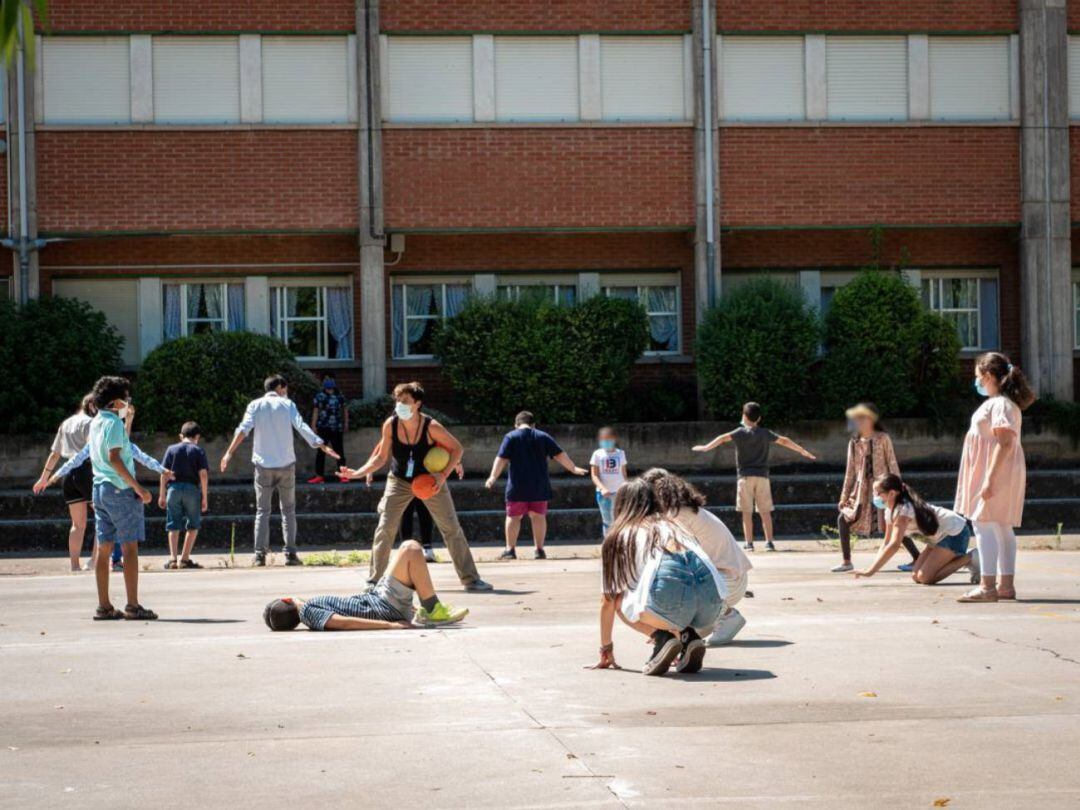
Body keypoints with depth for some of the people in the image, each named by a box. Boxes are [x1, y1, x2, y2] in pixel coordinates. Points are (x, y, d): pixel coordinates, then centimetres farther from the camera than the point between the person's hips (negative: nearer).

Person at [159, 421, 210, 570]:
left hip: (174, 488, 2)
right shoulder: (198, 451, 1)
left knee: (173, 525, 6)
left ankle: (172, 559, -4)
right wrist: (205, 497, -1)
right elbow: (203, 474, -5)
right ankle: (185, 558, 7)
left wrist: (162, 494, 9)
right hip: (192, 489, -2)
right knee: (193, 525, 11)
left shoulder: (172, 449, 8)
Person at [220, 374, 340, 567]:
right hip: (286, 464, 0)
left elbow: (244, 428, -10)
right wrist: (322, 446, -11)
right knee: (288, 510, 8)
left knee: (262, 511, 6)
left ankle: (260, 554, -2)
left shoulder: (255, 405, 4)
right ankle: (290, 553, 0)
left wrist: (229, 452, -15)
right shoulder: (287, 404, 2)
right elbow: (301, 427, -10)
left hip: (263, 465, 0)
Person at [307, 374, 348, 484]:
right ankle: (319, 476, 1)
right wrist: (313, 426, -7)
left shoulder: (340, 396, 7)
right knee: (321, 452, 0)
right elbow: (315, 411, -2)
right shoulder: (319, 396, 1)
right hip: (323, 428, -1)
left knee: (339, 452, 5)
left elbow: (345, 410, 14)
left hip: (337, 429, 1)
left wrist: (346, 424, 11)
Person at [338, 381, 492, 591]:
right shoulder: (390, 425, -17)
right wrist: (358, 473, -16)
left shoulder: (431, 426, -23)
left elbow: (457, 448, -11)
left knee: (452, 528, -1)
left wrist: (443, 475, -21)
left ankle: (470, 579, 7)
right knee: (385, 528, -10)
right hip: (399, 482, 1)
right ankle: (374, 579, 0)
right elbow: (381, 457, -5)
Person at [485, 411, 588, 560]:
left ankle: (510, 549, 0)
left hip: (517, 486, -2)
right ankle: (540, 549, 5)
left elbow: (501, 459, -9)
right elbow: (560, 455, 5)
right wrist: (573, 468, 14)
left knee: (513, 516, 4)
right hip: (539, 486, 2)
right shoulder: (543, 436, 8)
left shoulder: (511, 437, 1)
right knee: (538, 516, 8)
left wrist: (493, 477, -12)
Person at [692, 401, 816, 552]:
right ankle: (769, 542, 0)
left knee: (747, 512, 0)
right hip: (762, 476, 2)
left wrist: (706, 448, -16)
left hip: (745, 476, -2)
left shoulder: (741, 432, 0)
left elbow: (723, 438, -14)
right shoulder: (765, 433, 9)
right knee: (765, 512, 5)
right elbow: (784, 441, 17)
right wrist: (803, 452, 27)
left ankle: (749, 543, -3)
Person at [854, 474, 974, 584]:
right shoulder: (890, 511, 4)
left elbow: (894, 545, -32)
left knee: (925, 577, -18)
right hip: (940, 538, 9)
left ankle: (968, 559, -5)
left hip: (955, 533, -9)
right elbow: (886, 543, 9)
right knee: (917, 576, 2)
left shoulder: (903, 509, -25)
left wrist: (871, 571, -32)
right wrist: (872, 568, -4)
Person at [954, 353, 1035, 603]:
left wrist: (990, 478, -27)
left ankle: (987, 586, -16)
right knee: (1001, 528, 12)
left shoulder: (1000, 404, -16)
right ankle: (1006, 584, 16)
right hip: (991, 475, 11)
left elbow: (1005, 443, -23)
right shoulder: (996, 403, 16)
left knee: (984, 525, -13)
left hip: (996, 474, -11)